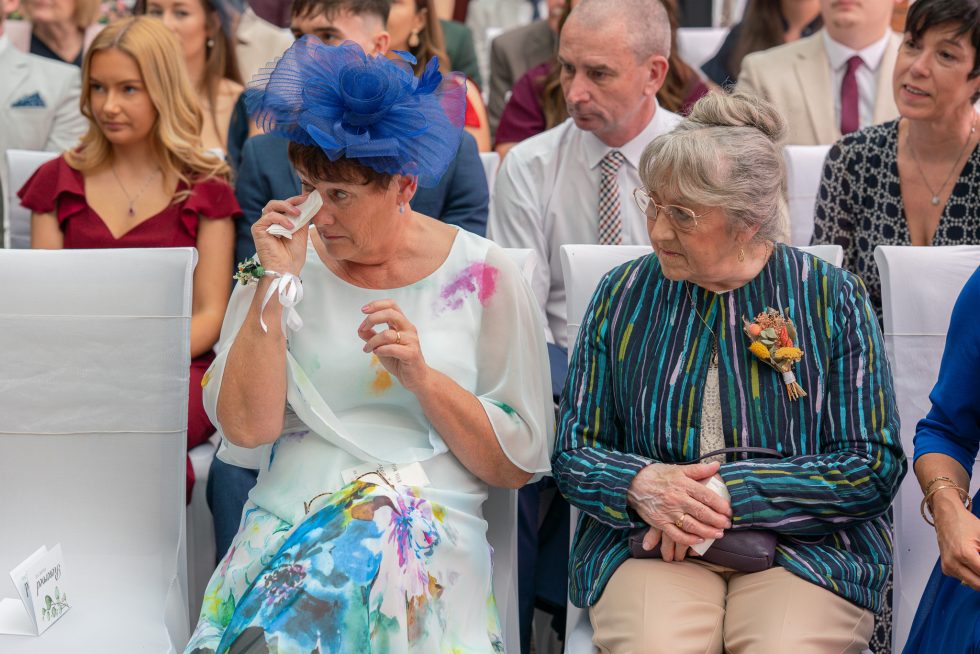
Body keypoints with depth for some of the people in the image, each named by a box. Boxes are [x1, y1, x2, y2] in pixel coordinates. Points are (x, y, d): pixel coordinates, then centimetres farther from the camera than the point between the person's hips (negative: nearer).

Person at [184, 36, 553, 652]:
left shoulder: (482, 274, 4)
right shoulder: (289, 262, 10)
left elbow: (519, 464, 4)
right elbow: (246, 427, -2)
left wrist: (422, 376, -9)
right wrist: (275, 284, -5)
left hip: (429, 525, -1)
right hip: (287, 521, 1)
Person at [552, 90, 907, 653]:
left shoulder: (830, 298, 2)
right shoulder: (623, 294, 8)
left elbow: (875, 468, -2)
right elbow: (573, 451, 10)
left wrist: (730, 490, -12)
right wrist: (640, 485, -13)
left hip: (806, 544, 0)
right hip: (649, 543, 1)